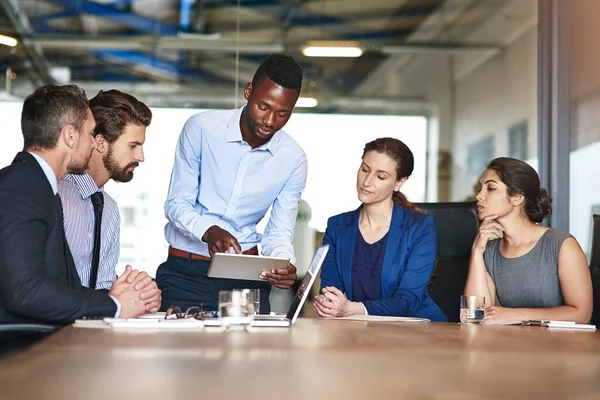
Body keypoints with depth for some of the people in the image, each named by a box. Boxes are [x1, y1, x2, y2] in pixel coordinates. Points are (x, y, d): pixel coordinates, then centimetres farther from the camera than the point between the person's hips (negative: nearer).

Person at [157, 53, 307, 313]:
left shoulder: (293, 159, -2)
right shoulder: (201, 128, -9)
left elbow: (279, 233, 1)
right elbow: (176, 204, -7)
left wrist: (284, 264, -22)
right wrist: (208, 231, -28)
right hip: (185, 271, -2)